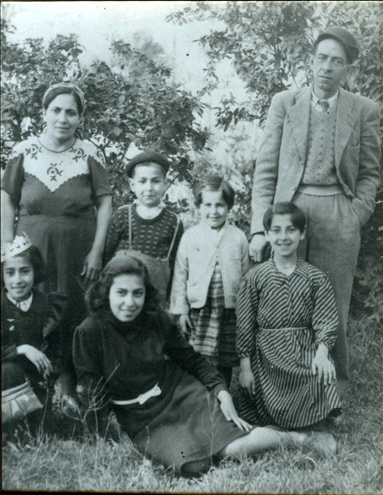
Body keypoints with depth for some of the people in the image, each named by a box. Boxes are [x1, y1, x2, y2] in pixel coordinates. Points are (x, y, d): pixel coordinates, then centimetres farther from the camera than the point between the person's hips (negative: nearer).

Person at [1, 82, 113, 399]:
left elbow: (105, 202, 0)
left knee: (74, 319, 4)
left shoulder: (90, 154, -1)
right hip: (31, 248, 1)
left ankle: (70, 390, 18)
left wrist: (97, 250, -7)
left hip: (76, 251, -1)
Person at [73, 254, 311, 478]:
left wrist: (222, 392, -3)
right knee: (192, 466, -26)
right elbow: (92, 394, -8)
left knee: (233, 448, -19)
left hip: (181, 392, 2)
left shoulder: (156, 317, -6)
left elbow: (191, 358, 6)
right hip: (144, 421, -1)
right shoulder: (90, 333, -16)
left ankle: (290, 437, 10)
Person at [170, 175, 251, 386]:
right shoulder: (190, 237, 2)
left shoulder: (238, 237, 3)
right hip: (199, 309, -1)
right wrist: (181, 310, 2)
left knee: (225, 362, 8)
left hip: (231, 310, 1)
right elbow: (180, 275, 5)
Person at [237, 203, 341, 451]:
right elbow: (245, 325, 2)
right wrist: (245, 366, -1)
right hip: (267, 355, -1)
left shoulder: (315, 277, 2)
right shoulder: (255, 277, 0)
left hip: (306, 351, 1)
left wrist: (321, 352, -20)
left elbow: (325, 320, -2)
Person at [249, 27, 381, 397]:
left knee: (332, 309, 6)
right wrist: (259, 227, -5)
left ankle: (334, 386, 24)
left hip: (338, 217, 0)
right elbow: (266, 169, 4)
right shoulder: (284, 103, 6)